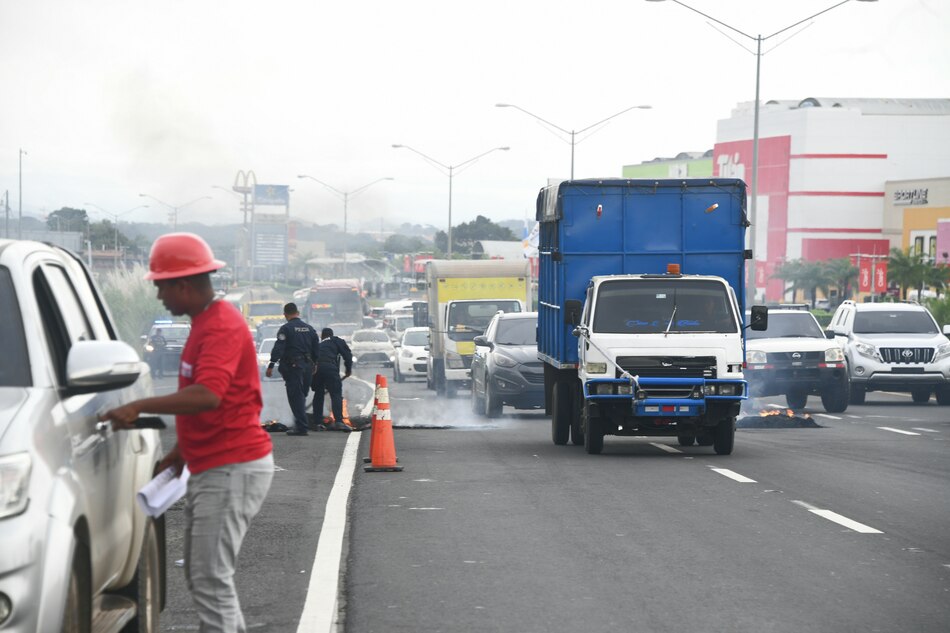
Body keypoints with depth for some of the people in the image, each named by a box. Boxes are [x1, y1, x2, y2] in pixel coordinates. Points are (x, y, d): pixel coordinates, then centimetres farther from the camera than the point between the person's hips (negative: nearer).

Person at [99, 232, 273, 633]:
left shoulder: (222, 326, -17)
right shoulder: (204, 323, 16)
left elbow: (207, 396, -31)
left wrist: (139, 407, -28)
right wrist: (178, 454, 20)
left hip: (233, 469, -11)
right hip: (209, 469, 11)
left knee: (210, 580, -12)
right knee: (200, 575, 16)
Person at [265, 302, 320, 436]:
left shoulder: (286, 329, -8)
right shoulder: (309, 328, 12)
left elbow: (278, 348, -16)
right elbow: (316, 348, 16)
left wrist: (271, 366, -16)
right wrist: (315, 364, 25)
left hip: (292, 366, -6)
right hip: (307, 366, 6)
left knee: (295, 396, -5)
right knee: (301, 396, 16)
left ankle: (301, 426, -9)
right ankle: (300, 424, 20)